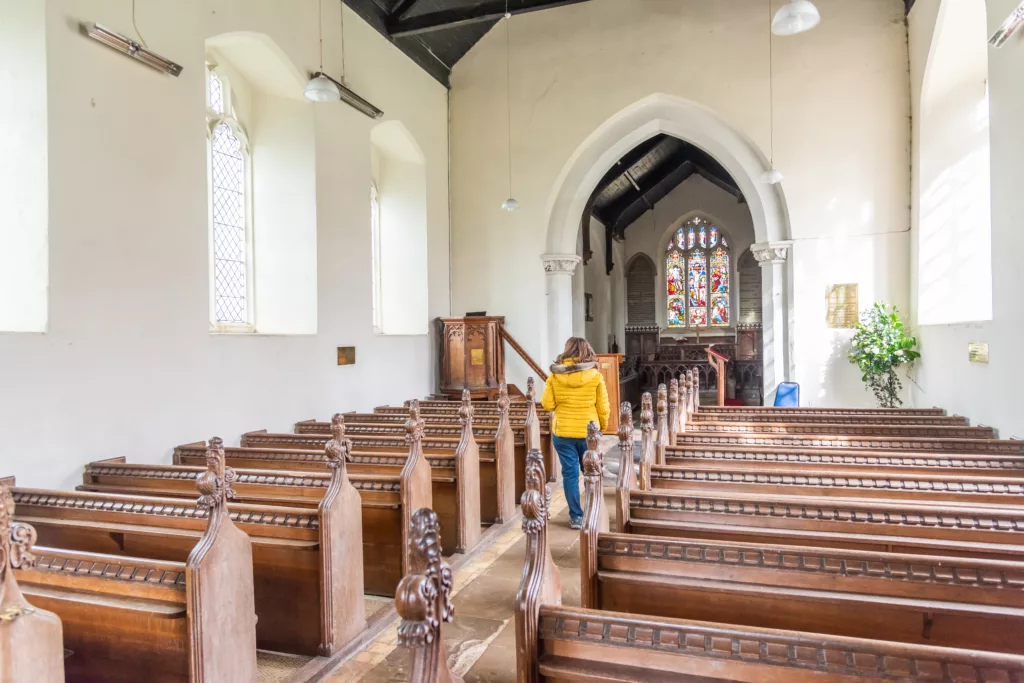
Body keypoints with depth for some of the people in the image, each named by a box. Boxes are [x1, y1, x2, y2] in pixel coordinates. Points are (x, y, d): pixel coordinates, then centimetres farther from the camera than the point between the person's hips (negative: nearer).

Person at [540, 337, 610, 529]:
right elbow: (603, 407, -3)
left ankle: (576, 517, 13)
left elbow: (547, 405, -4)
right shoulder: (595, 376, -7)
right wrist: (603, 427, 13)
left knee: (570, 474, 8)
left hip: (562, 433, 0)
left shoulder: (555, 376, -6)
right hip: (589, 433, 0)